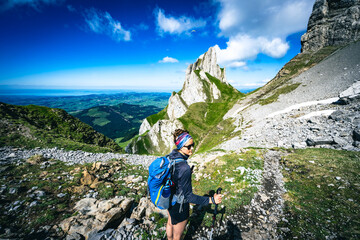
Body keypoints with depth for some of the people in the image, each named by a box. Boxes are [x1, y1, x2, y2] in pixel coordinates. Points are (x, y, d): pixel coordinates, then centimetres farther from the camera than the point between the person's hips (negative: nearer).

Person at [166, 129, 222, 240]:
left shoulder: (171, 156, -12)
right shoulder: (184, 168, -37)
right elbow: (188, 196, -29)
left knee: (170, 223, 35)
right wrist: (211, 200, -28)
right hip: (179, 205, -8)